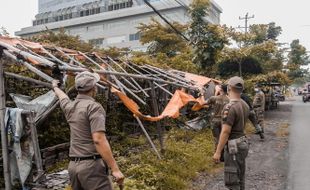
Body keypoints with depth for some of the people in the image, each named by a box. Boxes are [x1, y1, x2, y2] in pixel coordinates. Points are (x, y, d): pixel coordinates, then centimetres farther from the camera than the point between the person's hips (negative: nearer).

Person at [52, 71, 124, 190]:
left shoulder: (69, 107, 10)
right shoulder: (93, 107, -12)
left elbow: (62, 96, 35)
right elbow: (98, 140, -20)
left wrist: (55, 87, 58)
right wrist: (115, 169, -20)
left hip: (73, 166, 8)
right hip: (91, 165, -8)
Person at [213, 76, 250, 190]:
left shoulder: (229, 107, -22)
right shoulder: (245, 105, 6)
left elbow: (225, 132, -22)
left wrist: (218, 152, -18)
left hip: (233, 147, -9)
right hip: (242, 143, 9)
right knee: (239, 179, 19)